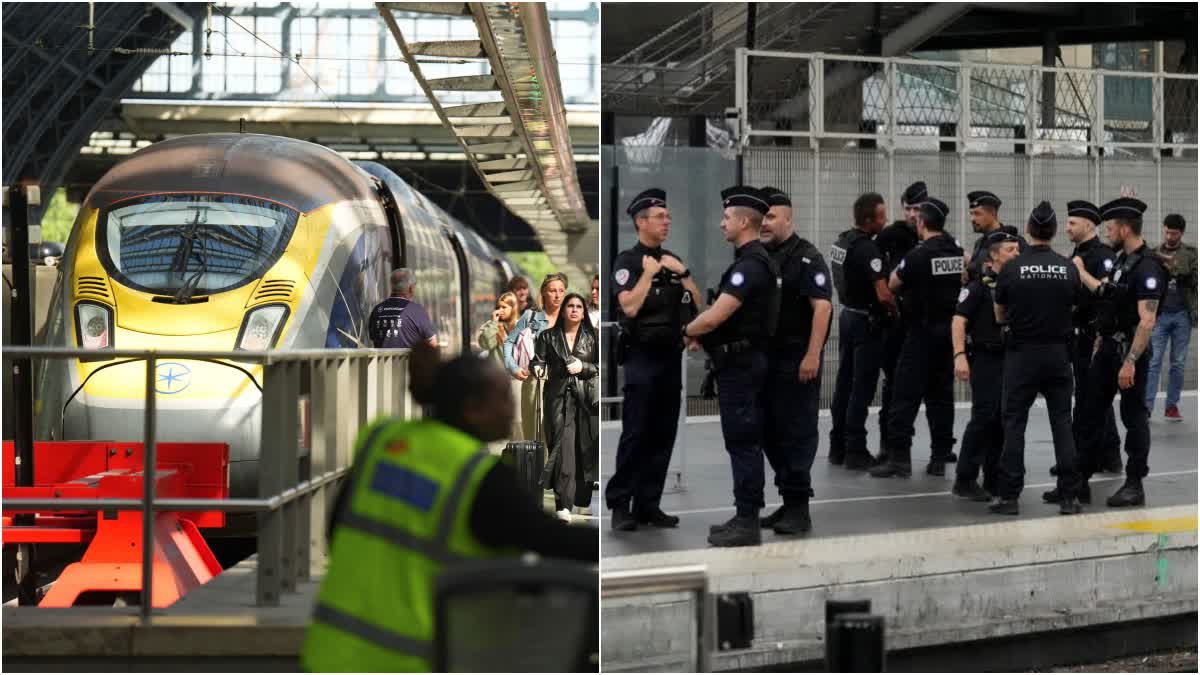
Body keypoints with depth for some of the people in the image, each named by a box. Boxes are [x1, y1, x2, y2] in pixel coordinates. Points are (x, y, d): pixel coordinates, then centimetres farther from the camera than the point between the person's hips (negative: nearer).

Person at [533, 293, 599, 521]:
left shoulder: (592, 337, 11)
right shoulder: (548, 336, 10)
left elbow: (601, 366, 9)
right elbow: (538, 362, 8)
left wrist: (583, 367, -7)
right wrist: (537, 369, -14)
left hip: (586, 398, 1)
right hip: (559, 397, -1)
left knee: (586, 447, 0)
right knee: (563, 447, -11)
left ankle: (582, 502, 10)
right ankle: (564, 504, -13)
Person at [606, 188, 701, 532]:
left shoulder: (673, 260, 14)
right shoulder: (627, 261, -4)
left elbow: (698, 304, 9)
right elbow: (630, 307, -17)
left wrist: (682, 271, -2)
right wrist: (649, 272, -13)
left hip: (671, 358, 6)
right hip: (642, 358, -6)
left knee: (663, 435, 5)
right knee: (635, 434, -7)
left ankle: (648, 504, 10)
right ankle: (620, 504, -1)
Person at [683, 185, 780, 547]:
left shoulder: (750, 264, -19)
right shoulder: (756, 261, 15)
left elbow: (714, 317, -25)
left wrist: (686, 331, -5)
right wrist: (701, 333, 8)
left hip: (740, 364, -11)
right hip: (746, 360, 11)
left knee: (742, 443, -7)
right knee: (746, 442, 13)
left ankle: (747, 524, -3)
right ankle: (746, 517, 18)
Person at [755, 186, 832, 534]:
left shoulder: (806, 258, -9)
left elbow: (822, 306, -16)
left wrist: (812, 356, -23)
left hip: (796, 362, -8)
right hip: (764, 359, 8)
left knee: (797, 433, -5)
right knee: (770, 433, 11)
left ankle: (799, 508, -1)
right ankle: (788, 501, 20)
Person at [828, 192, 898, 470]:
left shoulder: (841, 241, 7)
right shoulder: (867, 249, -21)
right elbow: (883, 294, -27)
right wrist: (899, 311, -9)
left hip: (848, 315, 9)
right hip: (867, 322, -9)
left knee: (845, 382, 13)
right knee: (862, 387, -4)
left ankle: (837, 446, 18)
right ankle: (856, 451, -2)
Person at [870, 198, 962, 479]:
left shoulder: (919, 255, -15)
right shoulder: (957, 252, 4)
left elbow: (893, 284, -5)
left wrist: (899, 269, 15)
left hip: (923, 332, -6)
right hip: (950, 331, 6)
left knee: (906, 395, -3)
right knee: (941, 395, 10)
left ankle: (899, 457, -6)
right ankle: (940, 459, 10)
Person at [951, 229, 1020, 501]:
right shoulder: (979, 285, -7)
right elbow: (959, 320, -12)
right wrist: (960, 355, -22)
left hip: (1011, 359, 6)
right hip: (985, 358, -6)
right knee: (984, 417, -10)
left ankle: (994, 479, 16)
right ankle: (964, 480, -4)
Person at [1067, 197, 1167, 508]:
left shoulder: (1147, 267, -19)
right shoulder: (1121, 259, 9)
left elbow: (1147, 321, -25)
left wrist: (1130, 362, -27)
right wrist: (1080, 271, 28)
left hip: (1130, 349, -9)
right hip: (1107, 346, 9)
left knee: (1133, 416, 2)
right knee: (1089, 412, 8)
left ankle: (1134, 485, 11)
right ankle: (1080, 480, 13)